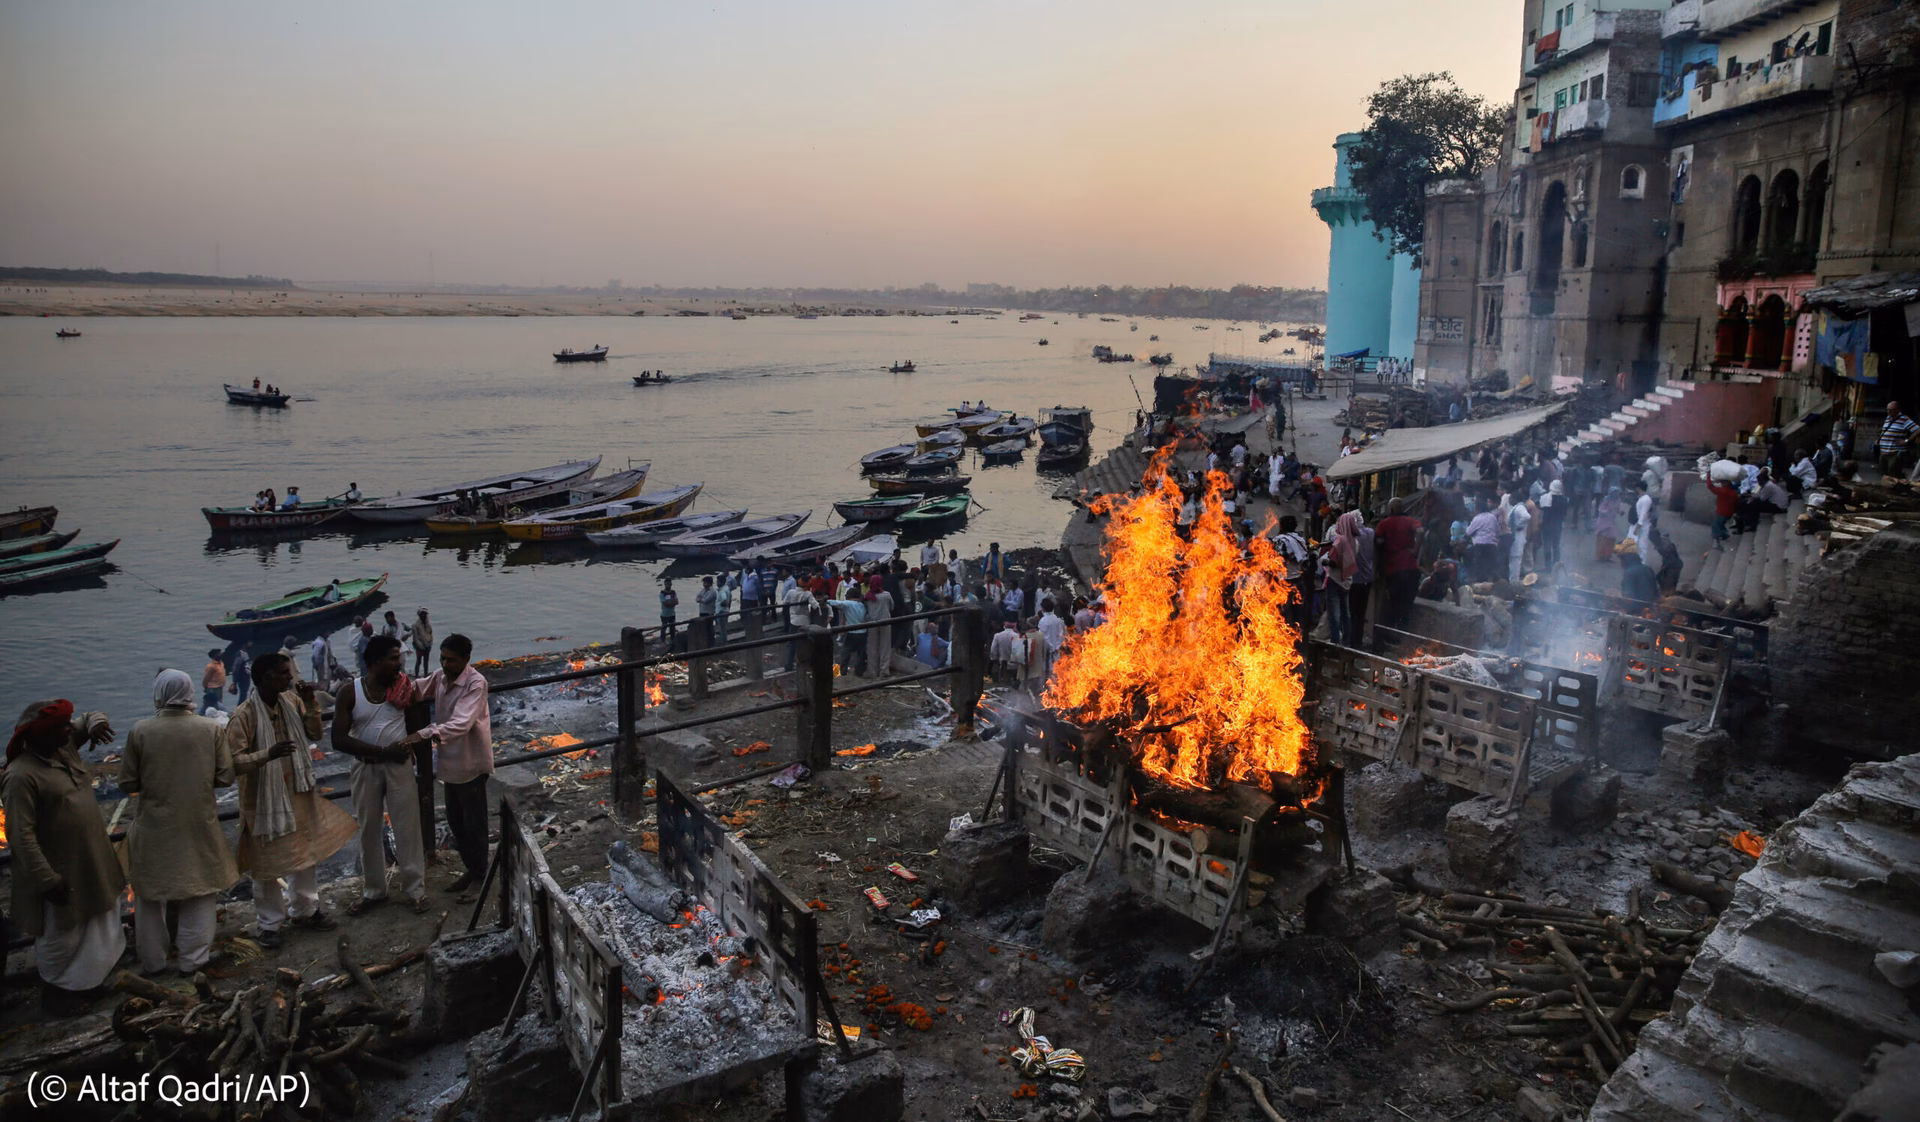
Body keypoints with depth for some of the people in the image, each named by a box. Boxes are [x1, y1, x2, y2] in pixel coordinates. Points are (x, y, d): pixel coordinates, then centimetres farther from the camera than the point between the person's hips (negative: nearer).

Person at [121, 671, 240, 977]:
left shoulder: (139, 732, -12)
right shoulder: (211, 729, -11)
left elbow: (128, 784, -6)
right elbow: (225, 777, -6)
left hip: (154, 828, 0)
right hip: (199, 826, 0)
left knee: (150, 894, 18)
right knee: (201, 892, 15)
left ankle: (152, 960, 29)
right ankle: (192, 959, 21)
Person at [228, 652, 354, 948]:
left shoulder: (292, 701, -5)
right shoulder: (244, 716, -22)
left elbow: (315, 734, 2)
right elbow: (233, 762, -23)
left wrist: (310, 703, -11)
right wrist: (268, 754, -39)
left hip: (298, 793, 6)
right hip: (264, 799, -6)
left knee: (307, 854, 18)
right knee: (267, 864, 8)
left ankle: (304, 910, 37)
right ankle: (270, 923, 25)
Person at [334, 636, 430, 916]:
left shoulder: (403, 686, -5)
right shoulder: (349, 693, -10)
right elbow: (339, 740, -14)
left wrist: (413, 741, -11)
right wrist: (383, 751, -19)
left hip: (400, 765, 0)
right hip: (366, 768, 0)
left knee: (408, 828, 2)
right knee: (369, 830, 12)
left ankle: (416, 888, 12)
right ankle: (373, 891, 26)